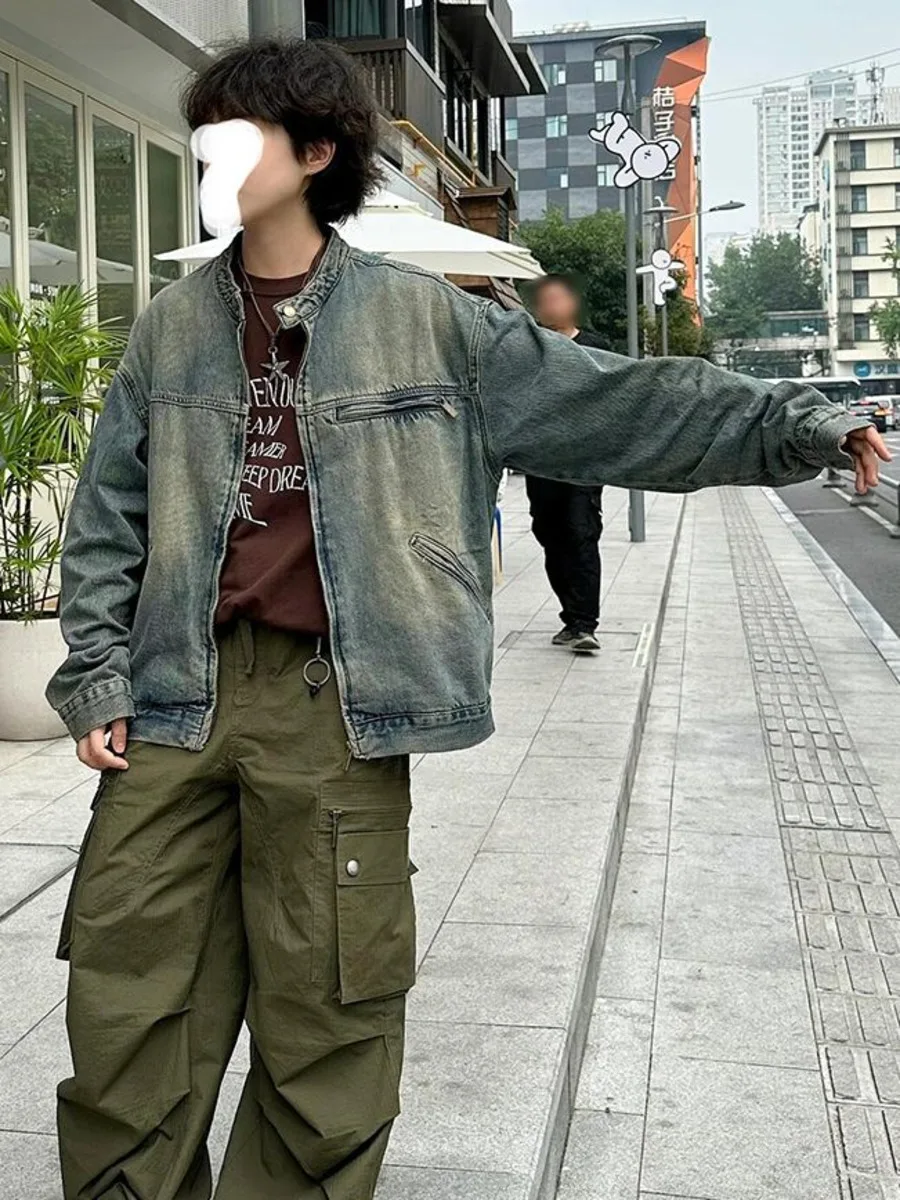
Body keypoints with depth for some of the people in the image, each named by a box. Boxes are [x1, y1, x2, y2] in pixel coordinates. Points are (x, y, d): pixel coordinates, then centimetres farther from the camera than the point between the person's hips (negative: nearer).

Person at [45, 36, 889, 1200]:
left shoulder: (425, 319, 2)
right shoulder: (171, 327, 11)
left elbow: (614, 404, 1)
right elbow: (109, 516, 12)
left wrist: (802, 420, -4)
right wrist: (95, 674, 4)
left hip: (333, 710, -2)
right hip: (175, 703, 3)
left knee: (323, 1028, 5)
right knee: (126, 1015, 7)